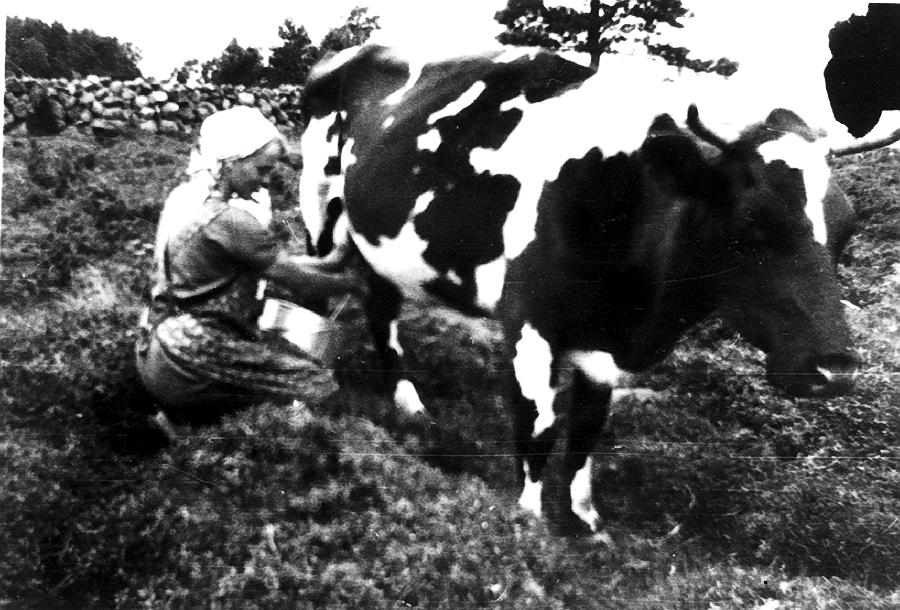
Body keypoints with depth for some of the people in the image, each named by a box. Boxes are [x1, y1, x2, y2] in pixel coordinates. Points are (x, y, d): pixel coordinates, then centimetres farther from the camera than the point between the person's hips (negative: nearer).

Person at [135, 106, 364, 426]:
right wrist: (354, 282, 5)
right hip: (186, 363, -10)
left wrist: (330, 262, 12)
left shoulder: (186, 195, 5)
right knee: (323, 388, -6)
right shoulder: (227, 219, -23)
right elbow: (296, 280, -11)